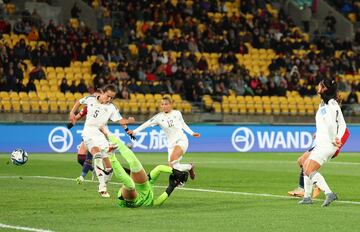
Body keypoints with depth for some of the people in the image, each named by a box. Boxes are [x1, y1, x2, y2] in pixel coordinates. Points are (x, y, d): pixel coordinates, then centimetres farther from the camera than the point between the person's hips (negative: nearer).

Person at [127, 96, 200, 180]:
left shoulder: (177, 113, 0)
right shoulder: (159, 117, -2)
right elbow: (146, 124, -10)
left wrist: (192, 133, 17)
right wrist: (134, 131, -20)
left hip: (182, 140, -3)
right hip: (171, 144, 3)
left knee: (173, 160, -28)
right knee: (173, 167, -6)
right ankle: (189, 167, 21)